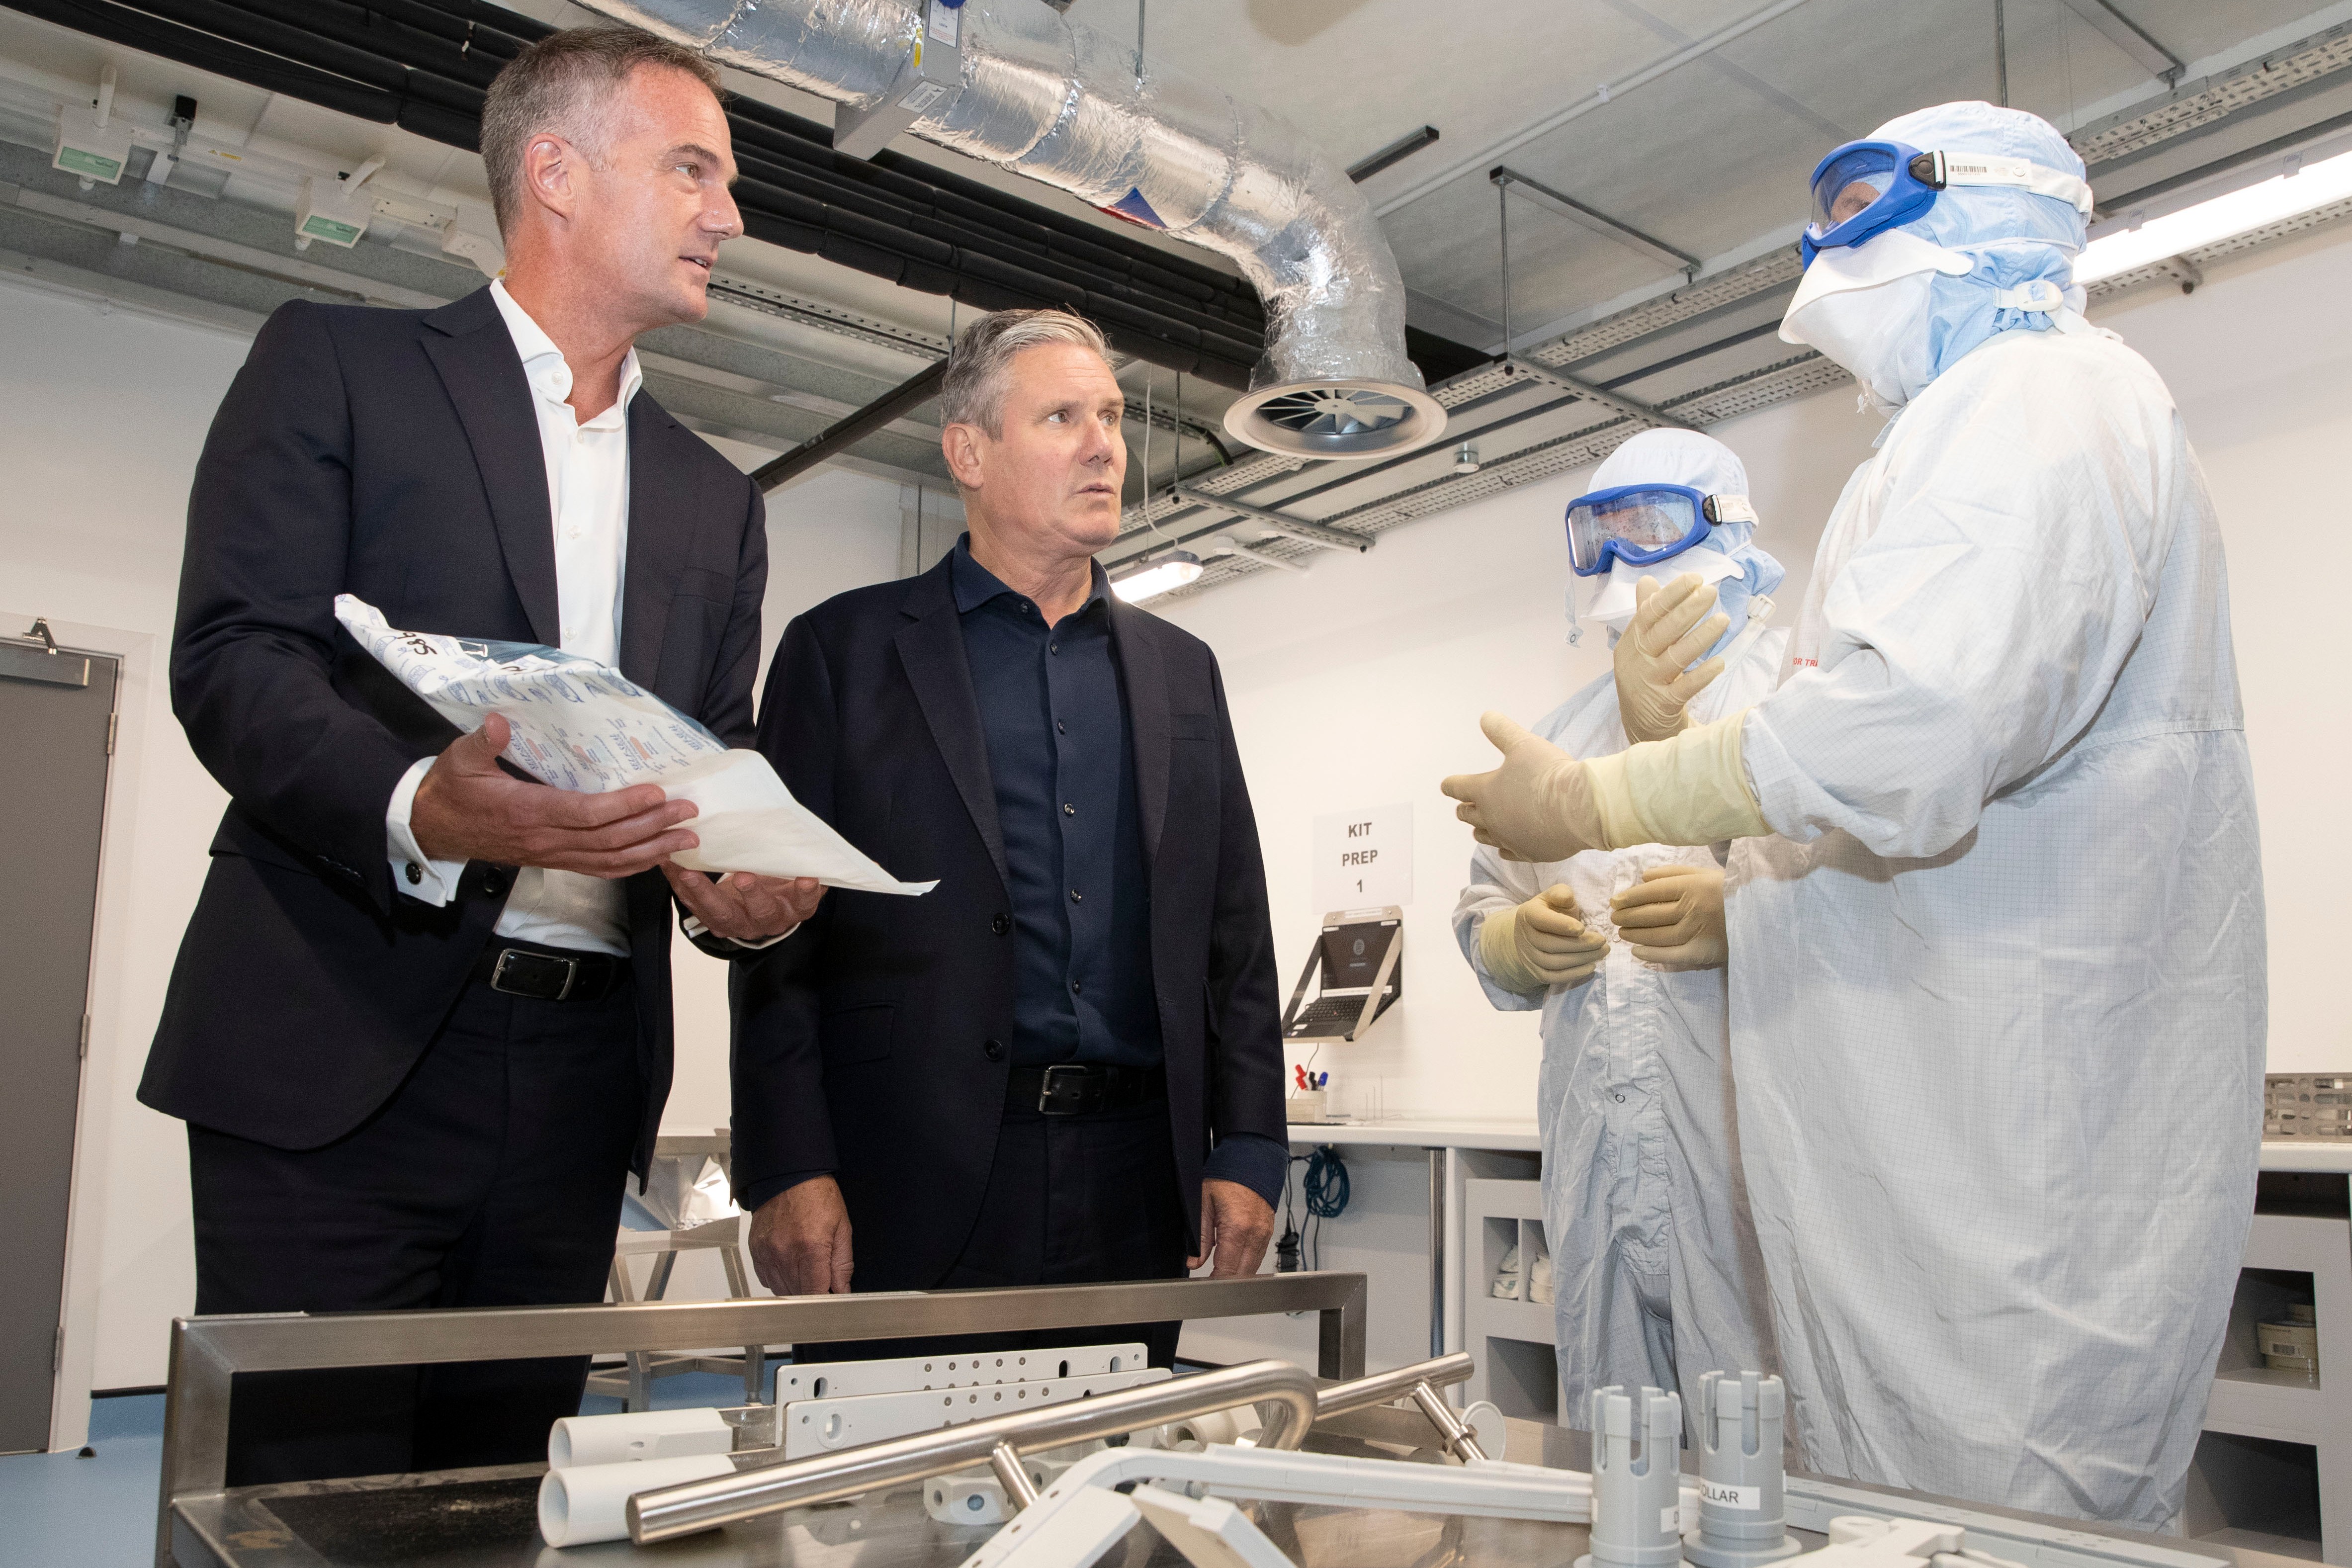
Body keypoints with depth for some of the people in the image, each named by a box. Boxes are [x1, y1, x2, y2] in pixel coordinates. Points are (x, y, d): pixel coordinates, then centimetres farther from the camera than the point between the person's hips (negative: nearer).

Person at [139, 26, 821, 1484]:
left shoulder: (717, 498, 19)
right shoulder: (338, 363, 5)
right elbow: (232, 661, -6)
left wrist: (742, 875, -8)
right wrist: (423, 809, -25)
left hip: (580, 1074, 5)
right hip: (338, 1049, -4)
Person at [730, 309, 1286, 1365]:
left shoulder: (1180, 671, 15)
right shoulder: (846, 647, 4)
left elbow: (1236, 936, 13)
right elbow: (778, 928, -2)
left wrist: (1247, 1152, 5)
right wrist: (787, 1168, -10)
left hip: (1133, 1189, 4)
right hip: (914, 1192, -3)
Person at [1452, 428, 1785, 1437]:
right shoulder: (1566, 731, 22)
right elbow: (1480, 911, 24)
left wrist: (1748, 917, -22)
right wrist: (1518, 940, 2)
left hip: (1767, 1176, -5)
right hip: (1595, 1185, 5)